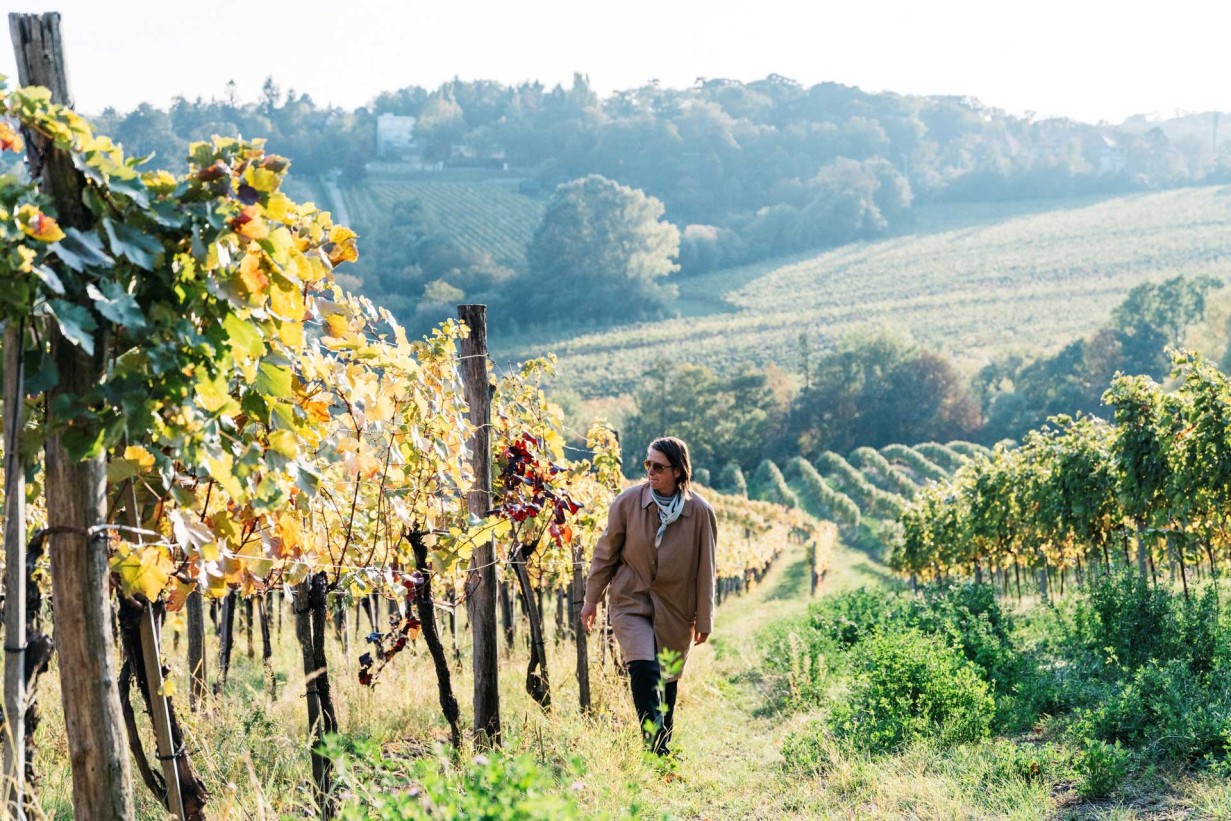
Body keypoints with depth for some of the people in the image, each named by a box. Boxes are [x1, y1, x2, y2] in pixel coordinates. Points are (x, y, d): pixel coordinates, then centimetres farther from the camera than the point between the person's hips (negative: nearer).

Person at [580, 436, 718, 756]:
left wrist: (704, 621, 3)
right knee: (644, 670, -20)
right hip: (632, 601, -1)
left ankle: (664, 747, 26)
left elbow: (705, 570, 0)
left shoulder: (700, 512, -8)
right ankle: (655, 749, -21)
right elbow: (606, 553, 3)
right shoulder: (628, 502, -9)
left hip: (675, 610, 1)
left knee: (667, 681, 9)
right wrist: (591, 600, 6)